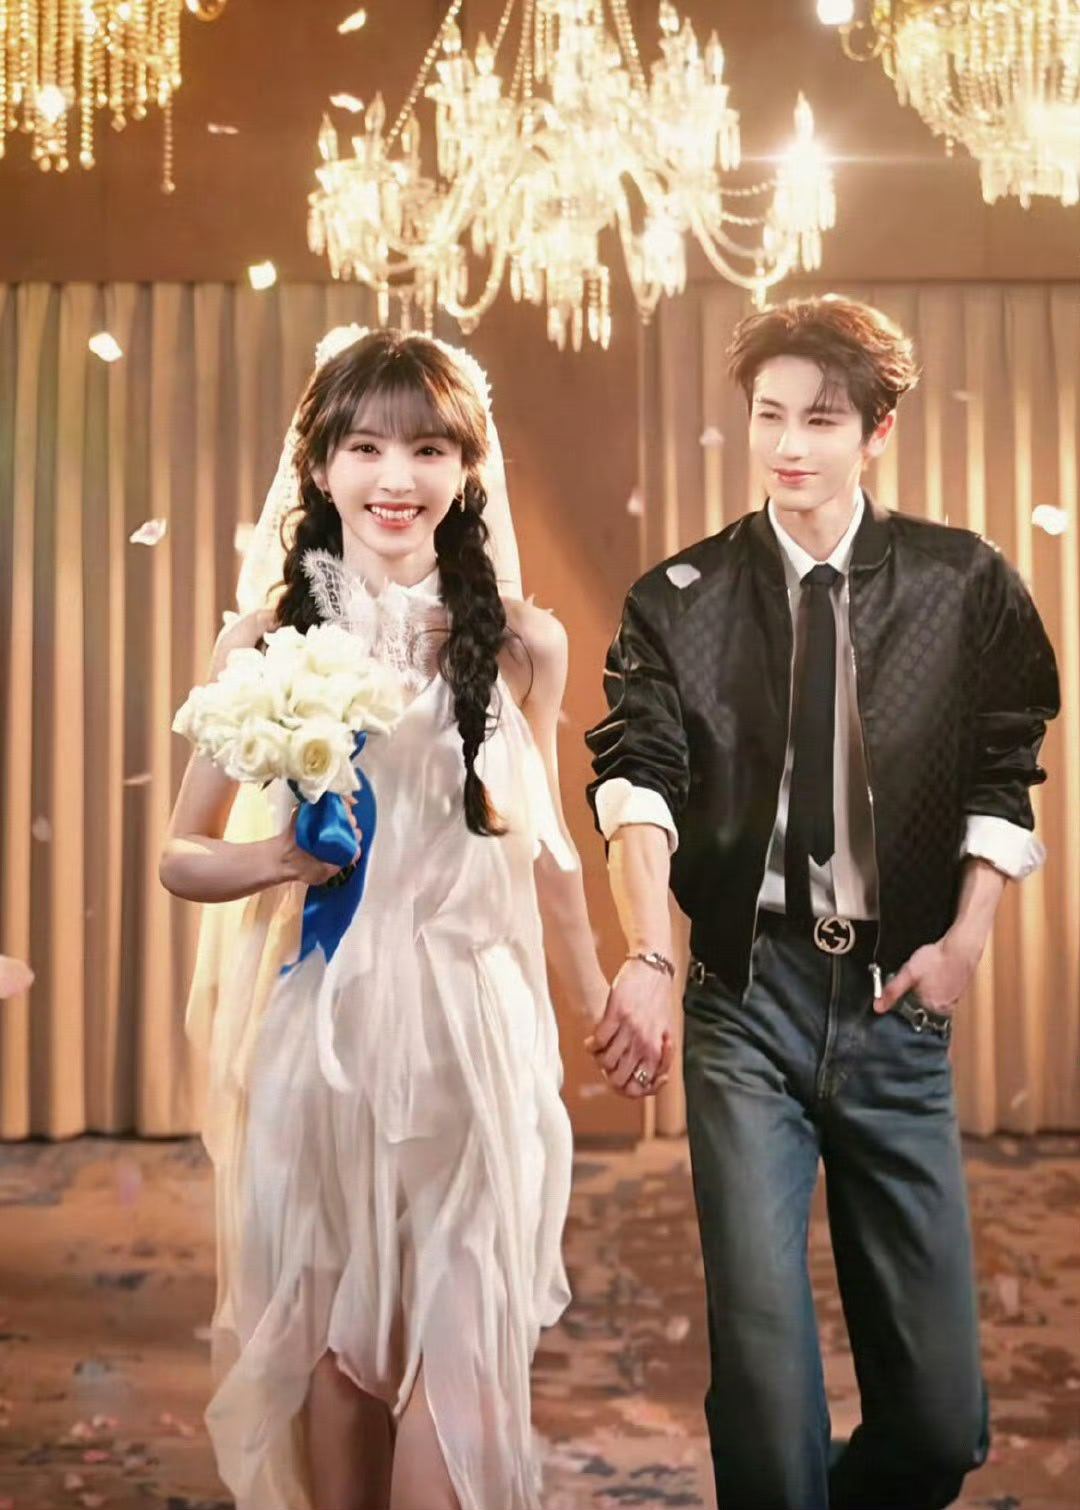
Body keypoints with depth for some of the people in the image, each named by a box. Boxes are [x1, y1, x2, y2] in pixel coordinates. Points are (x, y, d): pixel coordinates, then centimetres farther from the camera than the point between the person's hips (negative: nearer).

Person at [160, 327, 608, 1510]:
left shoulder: (520, 644, -1)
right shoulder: (267, 641, -1)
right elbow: (181, 855, 5)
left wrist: (600, 1002, 20)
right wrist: (266, 860, -16)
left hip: (470, 1020, 0)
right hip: (315, 1021, 1)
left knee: (456, 1345, 0)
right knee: (331, 1336, 12)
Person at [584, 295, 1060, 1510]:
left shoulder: (965, 585, 3)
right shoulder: (681, 600, 0)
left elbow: (1003, 775, 10)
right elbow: (637, 778, -12)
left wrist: (966, 934, -1)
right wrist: (647, 957, -26)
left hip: (897, 1001, 1)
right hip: (746, 996, -1)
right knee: (761, 1357, -5)